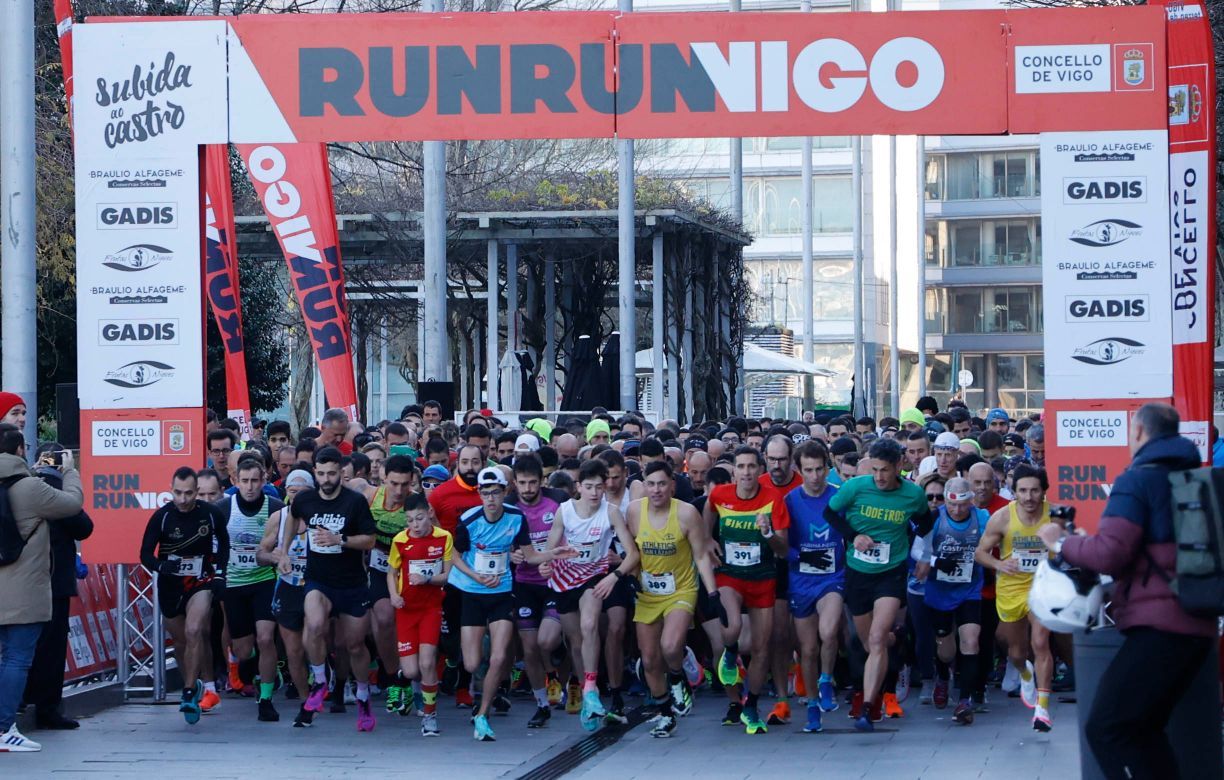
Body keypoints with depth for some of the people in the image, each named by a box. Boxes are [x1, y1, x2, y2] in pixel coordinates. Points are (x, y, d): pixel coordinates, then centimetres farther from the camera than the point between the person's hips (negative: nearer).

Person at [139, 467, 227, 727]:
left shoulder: (211, 514, -9)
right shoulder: (162, 516, -11)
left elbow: (224, 543, 10)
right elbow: (145, 555, -8)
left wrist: (219, 574, 0)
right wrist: (161, 566, -29)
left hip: (200, 583, -2)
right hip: (169, 586, 2)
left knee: (194, 631, -24)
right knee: (181, 641, 13)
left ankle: (190, 694, -22)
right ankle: (192, 685, 36)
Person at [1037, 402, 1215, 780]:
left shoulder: (1137, 481, -8)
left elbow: (1110, 553, -17)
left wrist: (1062, 543, 0)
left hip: (1160, 626, -9)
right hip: (1198, 625, 9)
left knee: (1106, 729, -9)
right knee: (1142, 729, 17)